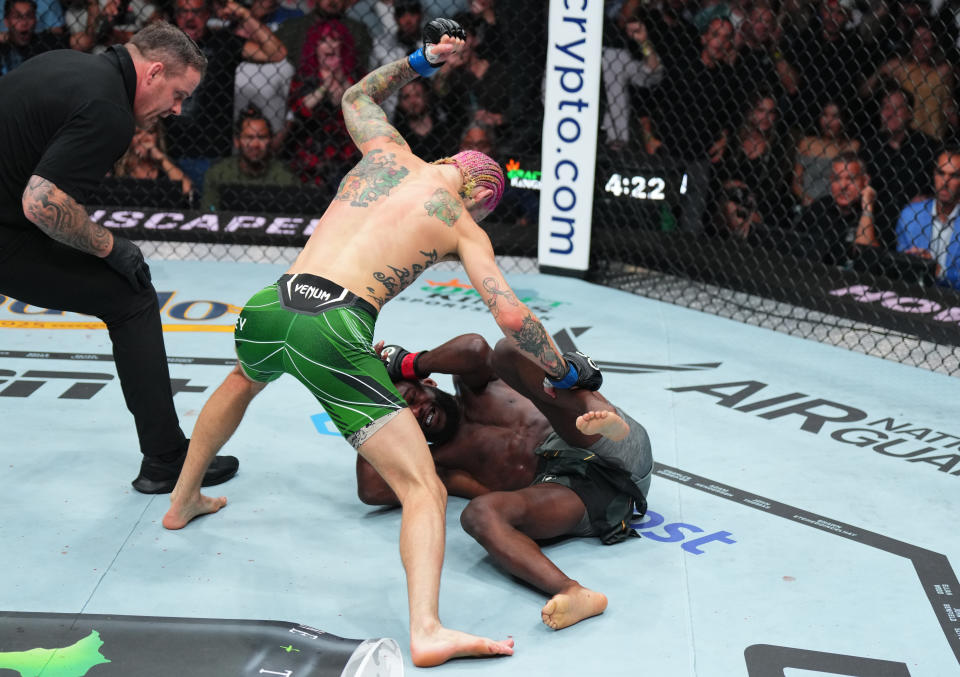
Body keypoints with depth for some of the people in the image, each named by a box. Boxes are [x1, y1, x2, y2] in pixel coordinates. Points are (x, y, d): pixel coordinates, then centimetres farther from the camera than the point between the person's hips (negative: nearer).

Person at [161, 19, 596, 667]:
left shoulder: (388, 151, 20)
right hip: (336, 333, -6)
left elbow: (357, 96, 43)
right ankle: (426, 630, -24)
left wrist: (420, 61, 45)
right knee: (424, 489, -3)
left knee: (244, 379, 43)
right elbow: (512, 316, 1)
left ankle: (183, 502, 56)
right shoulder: (464, 227, 10)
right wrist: (566, 371, 16)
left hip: (269, 309, 6)